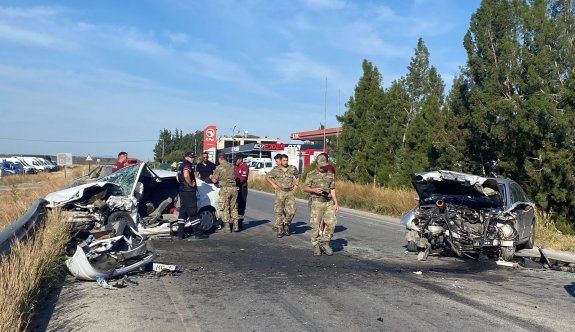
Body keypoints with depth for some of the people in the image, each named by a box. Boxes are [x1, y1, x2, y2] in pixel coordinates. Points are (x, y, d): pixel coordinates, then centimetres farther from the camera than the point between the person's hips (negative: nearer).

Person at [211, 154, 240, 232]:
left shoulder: (219, 167, -4)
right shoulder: (232, 166, 10)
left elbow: (214, 180, -2)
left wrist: (211, 177, 19)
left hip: (225, 188, -5)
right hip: (234, 188, 5)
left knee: (225, 208, 3)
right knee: (234, 208, 14)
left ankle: (227, 227, 3)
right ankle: (236, 226, 15)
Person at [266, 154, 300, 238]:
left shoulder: (292, 168, 6)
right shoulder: (276, 169, 0)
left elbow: (298, 176, 23)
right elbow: (267, 177, 11)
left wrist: (296, 184, 11)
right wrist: (273, 184, -1)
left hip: (290, 192, 2)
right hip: (280, 192, -2)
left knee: (291, 211, -5)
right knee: (279, 212, 0)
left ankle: (286, 225, 19)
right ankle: (279, 230, 10)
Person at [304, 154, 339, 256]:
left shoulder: (330, 175, 11)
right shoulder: (311, 174, 1)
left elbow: (332, 190, 13)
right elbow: (305, 188, 1)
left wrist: (336, 203, 6)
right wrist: (314, 190, -18)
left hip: (329, 202, 3)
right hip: (317, 202, -3)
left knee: (331, 224, -5)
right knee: (315, 226, -2)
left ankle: (325, 244, 11)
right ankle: (316, 247, 11)